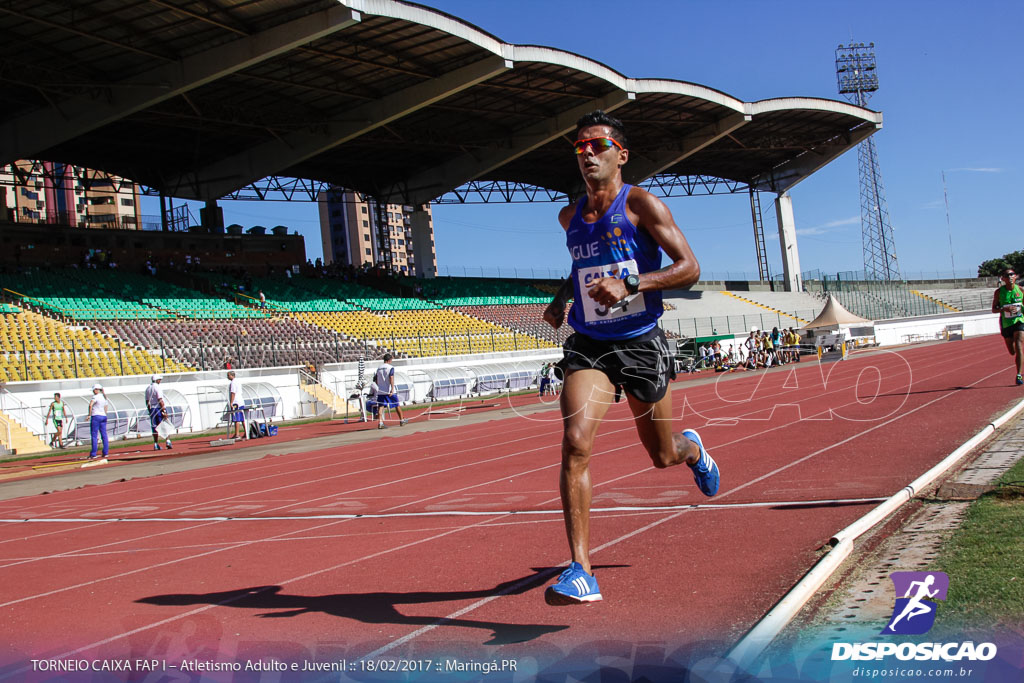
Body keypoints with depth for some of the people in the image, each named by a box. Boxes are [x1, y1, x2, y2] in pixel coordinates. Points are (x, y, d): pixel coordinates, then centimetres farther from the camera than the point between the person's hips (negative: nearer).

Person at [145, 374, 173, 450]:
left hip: (152, 409, 6)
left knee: (155, 428, 8)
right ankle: (168, 441, -6)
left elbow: (147, 402, 11)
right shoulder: (158, 387, -12)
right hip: (159, 408, -6)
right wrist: (164, 411, -18)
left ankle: (156, 444, 8)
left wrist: (150, 411, 18)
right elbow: (160, 400, -18)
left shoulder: (148, 388, 9)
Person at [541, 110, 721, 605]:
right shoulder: (570, 217, 9)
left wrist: (629, 284, -25)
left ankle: (692, 449, 54)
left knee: (663, 456, 13)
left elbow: (689, 268, -12)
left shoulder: (642, 204, -7)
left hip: (641, 345, -2)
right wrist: (562, 297, 12)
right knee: (575, 443, -22)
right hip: (588, 346, 3)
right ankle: (581, 571, -21)